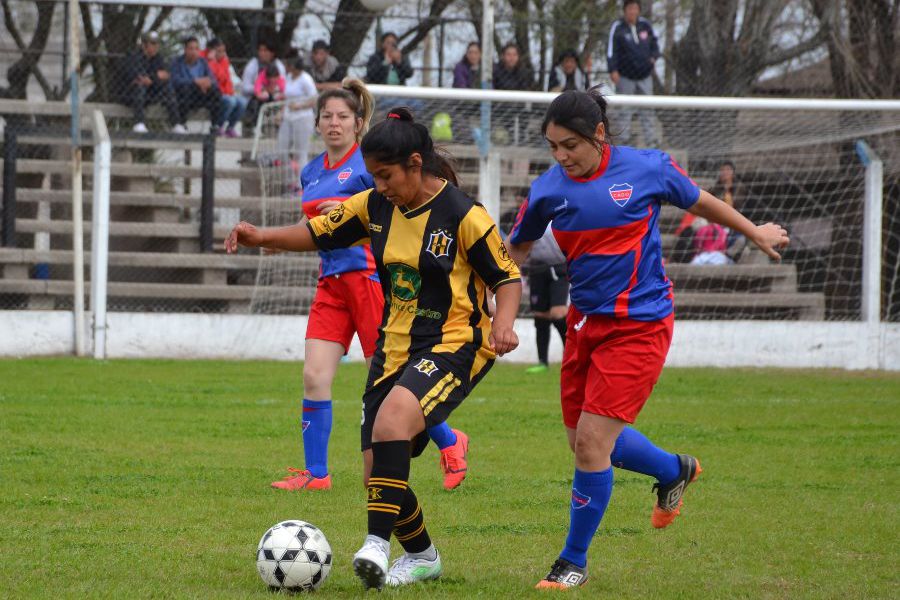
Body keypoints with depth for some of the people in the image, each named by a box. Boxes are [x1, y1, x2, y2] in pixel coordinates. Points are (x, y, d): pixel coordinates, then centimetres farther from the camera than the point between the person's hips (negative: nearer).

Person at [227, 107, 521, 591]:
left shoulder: (462, 215, -13)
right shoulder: (377, 206, 3)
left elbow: (507, 277, -7)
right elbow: (319, 233, 10)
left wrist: (503, 322, -25)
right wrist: (263, 237, -7)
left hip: (454, 346, -7)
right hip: (395, 348, 7)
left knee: (391, 420, -34)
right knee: (379, 473, 3)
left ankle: (378, 544, -35)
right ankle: (421, 556, 28)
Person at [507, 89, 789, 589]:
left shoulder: (647, 169, -11)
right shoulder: (548, 190, -4)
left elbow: (700, 202, 7)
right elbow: (516, 250, 12)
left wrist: (756, 233, 22)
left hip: (640, 326, -5)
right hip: (586, 322, 5)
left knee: (592, 441, -11)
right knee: (586, 442, 12)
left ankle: (575, 561, 6)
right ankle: (676, 471, 43)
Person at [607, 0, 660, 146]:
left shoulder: (645, 25, 4)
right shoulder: (617, 28, -9)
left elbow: (654, 42, 18)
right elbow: (611, 50, -12)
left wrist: (653, 57, 0)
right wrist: (613, 70, -21)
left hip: (645, 75, 4)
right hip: (625, 77, -4)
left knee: (647, 111, 7)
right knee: (625, 111, -2)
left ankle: (651, 141, 11)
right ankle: (624, 139, 2)